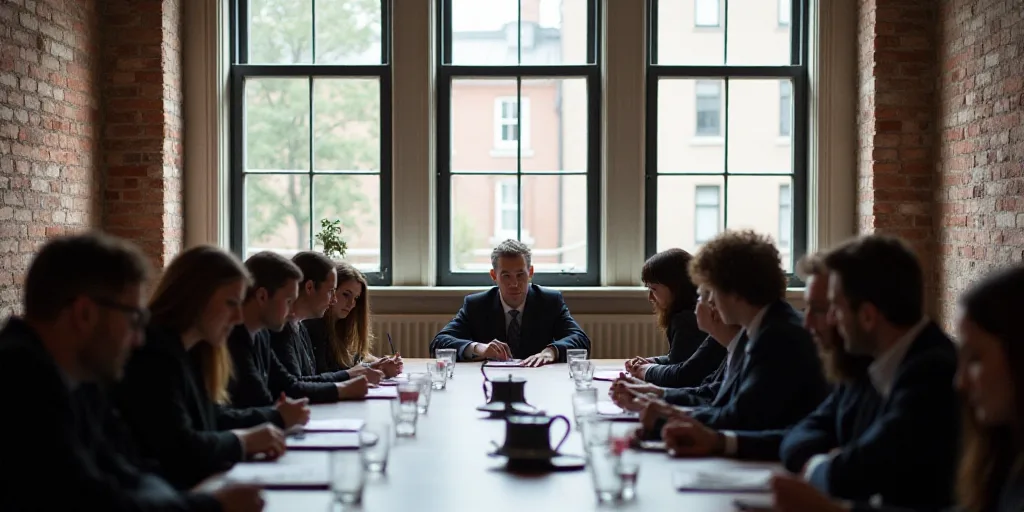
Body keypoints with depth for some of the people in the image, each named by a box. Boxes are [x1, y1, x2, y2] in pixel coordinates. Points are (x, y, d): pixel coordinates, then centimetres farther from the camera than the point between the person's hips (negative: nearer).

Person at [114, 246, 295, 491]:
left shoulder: (188, 351, 12)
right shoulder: (155, 353, -19)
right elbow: (178, 449, -26)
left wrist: (276, 416, 15)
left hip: (192, 485, 10)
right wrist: (244, 441, -12)